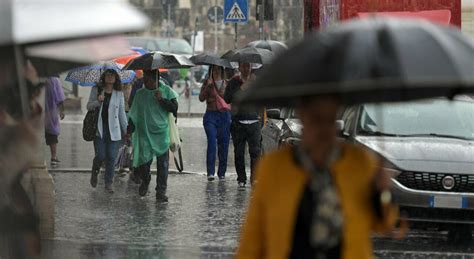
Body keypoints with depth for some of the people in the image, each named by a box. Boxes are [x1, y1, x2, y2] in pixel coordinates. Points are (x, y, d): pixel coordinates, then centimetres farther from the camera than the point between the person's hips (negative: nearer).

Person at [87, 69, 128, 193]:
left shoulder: (119, 94, 7)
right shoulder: (96, 90, 4)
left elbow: (121, 113, 11)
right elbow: (89, 106, 4)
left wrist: (126, 130, 8)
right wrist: (98, 101, -16)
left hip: (113, 129, 1)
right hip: (99, 128, -1)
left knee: (111, 157, -2)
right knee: (100, 155, -8)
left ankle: (109, 183, 8)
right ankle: (95, 173, 22)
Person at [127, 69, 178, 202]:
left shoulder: (166, 91, 1)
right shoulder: (140, 94, 7)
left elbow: (174, 108, -5)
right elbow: (133, 114, 10)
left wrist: (162, 99, -17)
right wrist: (129, 130, 4)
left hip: (162, 133, -1)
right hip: (144, 133, 1)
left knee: (163, 163, -3)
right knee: (143, 161, -5)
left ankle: (161, 192, 5)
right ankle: (145, 181, 26)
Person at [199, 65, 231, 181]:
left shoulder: (227, 83, 10)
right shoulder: (207, 83, 6)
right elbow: (201, 98, -4)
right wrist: (208, 86, -16)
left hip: (225, 116, 2)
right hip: (211, 116, -2)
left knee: (224, 145, 3)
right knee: (212, 142, -17)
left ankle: (222, 173, 13)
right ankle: (210, 172, -20)